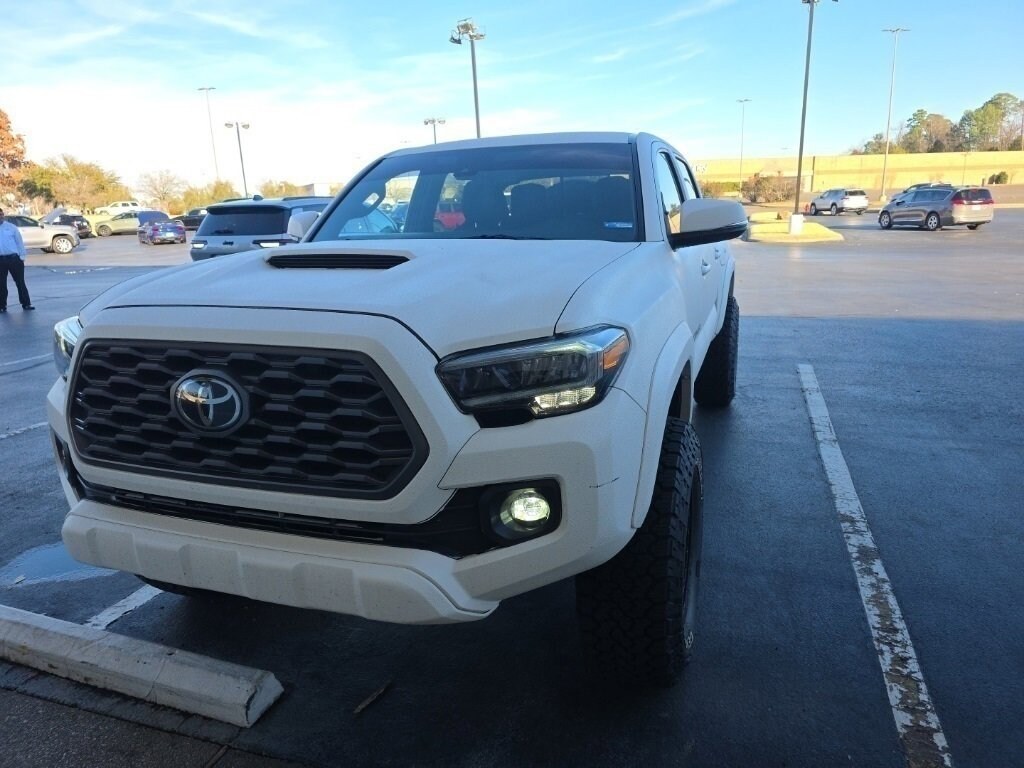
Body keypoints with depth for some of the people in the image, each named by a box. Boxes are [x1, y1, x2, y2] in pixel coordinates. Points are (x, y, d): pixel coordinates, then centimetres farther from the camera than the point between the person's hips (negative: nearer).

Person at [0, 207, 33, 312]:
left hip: (14, 258, -2)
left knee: (20, 282, 2)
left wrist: (22, 257, -2)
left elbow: (19, 242, 3)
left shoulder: (11, 227, 2)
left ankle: (26, 304, 6)